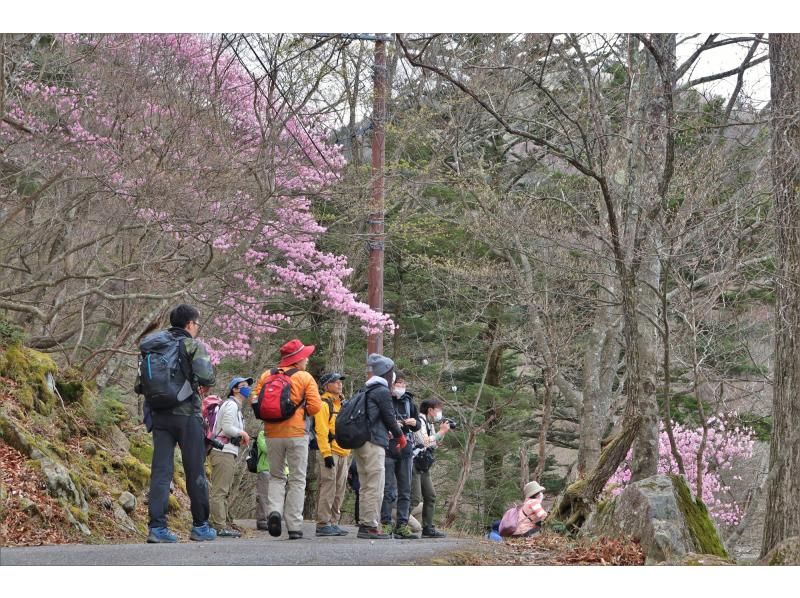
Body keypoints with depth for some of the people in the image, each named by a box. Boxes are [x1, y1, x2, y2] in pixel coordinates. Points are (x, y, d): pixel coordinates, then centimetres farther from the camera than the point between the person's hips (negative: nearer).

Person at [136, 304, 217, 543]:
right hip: (187, 414, -4)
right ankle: (200, 526, 12)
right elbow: (205, 376, -18)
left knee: (160, 471, 2)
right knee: (195, 473, 5)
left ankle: (157, 527, -6)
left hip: (160, 416, 4)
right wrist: (205, 386, 4)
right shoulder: (193, 346, -4)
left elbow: (139, 386, 9)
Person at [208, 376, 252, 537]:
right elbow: (226, 428, -19)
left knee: (224, 492, 13)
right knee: (219, 491, -12)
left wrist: (241, 437, 9)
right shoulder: (231, 405, -9)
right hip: (223, 452, -11)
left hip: (227, 452, 11)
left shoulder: (235, 406, 23)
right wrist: (243, 434, -5)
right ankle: (220, 526, -15)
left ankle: (226, 524, 17)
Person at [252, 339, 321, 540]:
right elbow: (314, 407, -8)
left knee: (276, 477, 17)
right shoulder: (305, 378, -2)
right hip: (296, 433, -3)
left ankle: (274, 511, -9)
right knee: (297, 480, 5)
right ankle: (294, 527, -1)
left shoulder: (266, 376, 6)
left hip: (272, 433, 3)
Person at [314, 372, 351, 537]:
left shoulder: (342, 404, 21)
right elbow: (321, 431, -14)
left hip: (343, 454, 9)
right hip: (330, 453, -9)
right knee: (328, 489, -10)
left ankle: (333, 522, 14)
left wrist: (348, 454, 20)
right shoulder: (323, 405, -6)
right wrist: (326, 453, -20)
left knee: (339, 491, 9)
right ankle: (323, 524, -9)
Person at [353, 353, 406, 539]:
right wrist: (400, 436, 8)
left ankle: (363, 525, 13)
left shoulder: (368, 391, 19)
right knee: (375, 487, -8)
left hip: (359, 442, 9)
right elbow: (389, 417, -6)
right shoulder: (382, 391, -8)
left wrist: (387, 432, 24)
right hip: (373, 444, -9)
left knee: (365, 487, 12)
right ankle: (371, 526, -10)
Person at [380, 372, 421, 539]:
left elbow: (417, 425, 21)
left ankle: (402, 525, 9)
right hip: (387, 450, -6)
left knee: (405, 490, 5)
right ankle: (385, 524, -1)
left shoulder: (407, 400, 14)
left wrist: (414, 423, -1)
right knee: (388, 490, -6)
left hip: (405, 450, 6)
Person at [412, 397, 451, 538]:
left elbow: (434, 445, 21)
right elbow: (426, 442, -22)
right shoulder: (419, 421, -12)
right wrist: (442, 432, -12)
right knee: (415, 498, -16)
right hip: (413, 463, -10)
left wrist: (442, 433, 6)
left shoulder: (429, 424, 16)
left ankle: (428, 528, 13)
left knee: (430, 496, 9)